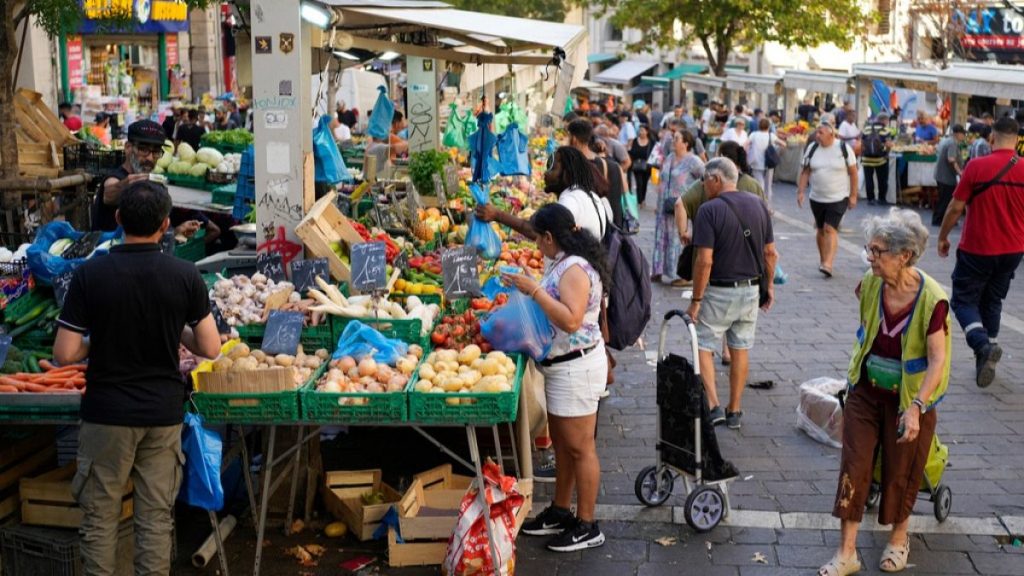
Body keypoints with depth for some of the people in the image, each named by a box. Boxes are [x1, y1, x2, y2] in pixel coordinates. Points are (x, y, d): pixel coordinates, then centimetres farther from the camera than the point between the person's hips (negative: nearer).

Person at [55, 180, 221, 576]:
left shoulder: (89, 276, -11)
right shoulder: (186, 276, -8)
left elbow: (64, 355, -11)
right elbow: (210, 349, -4)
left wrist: (99, 341, 8)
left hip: (107, 413, -1)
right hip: (164, 413, 1)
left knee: (99, 516, 11)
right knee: (156, 517, 10)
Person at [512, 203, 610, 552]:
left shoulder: (575, 269, -21)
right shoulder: (562, 264, 9)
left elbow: (571, 320, -31)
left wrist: (534, 290, -28)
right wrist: (527, 289, 10)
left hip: (576, 368, -10)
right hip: (562, 367, 10)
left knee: (580, 448, 0)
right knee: (562, 443, 19)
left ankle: (587, 527, 10)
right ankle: (560, 512, 33)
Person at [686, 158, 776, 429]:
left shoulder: (709, 210, -16)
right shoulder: (758, 205, 2)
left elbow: (705, 261, -20)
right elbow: (770, 252, 6)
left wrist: (696, 300, -13)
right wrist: (770, 285, 18)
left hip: (718, 292, -5)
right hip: (750, 290, 5)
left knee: (704, 348, 8)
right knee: (740, 350, 14)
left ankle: (714, 406, -6)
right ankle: (735, 411, 22)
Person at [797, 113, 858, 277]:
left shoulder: (843, 148, -8)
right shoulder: (812, 148, 1)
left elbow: (853, 172, -3)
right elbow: (805, 172, 5)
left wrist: (853, 195, -5)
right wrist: (800, 192, -2)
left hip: (838, 198, -4)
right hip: (817, 198, 4)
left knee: (830, 229, -14)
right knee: (820, 229, 13)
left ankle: (828, 264, -18)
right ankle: (823, 260, 29)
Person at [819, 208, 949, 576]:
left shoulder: (931, 300, -23)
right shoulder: (869, 286, -9)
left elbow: (937, 360, -21)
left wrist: (916, 407, -27)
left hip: (908, 398, -4)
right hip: (866, 391, 4)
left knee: (900, 473, 11)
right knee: (854, 467, 1)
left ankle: (899, 538, 37)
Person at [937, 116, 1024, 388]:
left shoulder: (976, 166, -15)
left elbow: (956, 207, -10)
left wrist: (942, 237, 4)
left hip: (977, 249, -4)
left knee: (964, 300, 7)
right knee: (992, 302, 19)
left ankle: (983, 344, -19)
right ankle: (987, 355, 21)